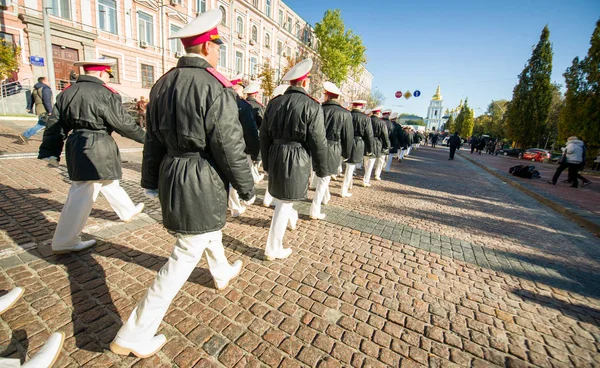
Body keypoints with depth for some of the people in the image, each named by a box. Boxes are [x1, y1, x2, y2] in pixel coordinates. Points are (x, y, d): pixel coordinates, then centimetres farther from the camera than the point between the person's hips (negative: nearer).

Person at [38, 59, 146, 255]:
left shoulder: (66, 93, 11)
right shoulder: (106, 94, -12)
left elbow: (56, 124, 11)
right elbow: (123, 123, -10)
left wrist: (50, 152, 14)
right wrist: (144, 137, 4)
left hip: (75, 146, 9)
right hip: (97, 150, -8)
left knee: (108, 182, 23)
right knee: (82, 195, -1)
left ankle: (128, 211, 42)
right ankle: (64, 242, 9)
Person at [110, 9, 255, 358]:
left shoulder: (163, 84, 6)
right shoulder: (216, 88, -18)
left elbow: (154, 138, 11)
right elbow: (230, 148, -19)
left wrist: (151, 181, 21)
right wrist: (247, 188, -6)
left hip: (171, 172, 9)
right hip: (203, 181, -8)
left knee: (209, 230, 30)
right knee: (186, 255, 5)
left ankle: (223, 273, 55)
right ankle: (134, 335, 18)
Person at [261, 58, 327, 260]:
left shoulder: (275, 103, 7)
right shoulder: (312, 106, -10)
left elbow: (264, 136, 10)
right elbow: (318, 142, -11)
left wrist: (267, 163, 19)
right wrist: (322, 169, 1)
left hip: (276, 156, 6)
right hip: (297, 160, -6)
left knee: (283, 200, 24)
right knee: (285, 203, 4)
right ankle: (273, 249, 16)